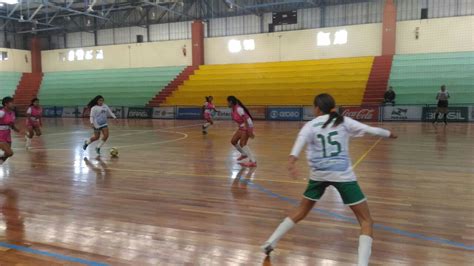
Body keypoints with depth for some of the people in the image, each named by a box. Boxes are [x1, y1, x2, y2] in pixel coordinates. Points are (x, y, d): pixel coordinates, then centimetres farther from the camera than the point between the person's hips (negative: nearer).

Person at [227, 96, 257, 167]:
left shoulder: (238, 109, -22)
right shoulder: (233, 109, 6)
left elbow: (246, 120, -24)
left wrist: (249, 132, -26)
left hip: (247, 126, -9)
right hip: (241, 127, 9)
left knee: (242, 143, -17)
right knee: (233, 141, 9)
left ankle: (253, 162, -16)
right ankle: (244, 154, 31)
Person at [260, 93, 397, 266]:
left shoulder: (310, 125, 5)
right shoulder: (343, 121, 7)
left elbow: (300, 140, -16)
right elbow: (370, 129, 6)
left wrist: (292, 161, -32)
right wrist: (389, 134, 25)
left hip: (319, 174, 2)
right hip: (342, 174, -2)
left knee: (301, 211, 24)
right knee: (366, 220, 9)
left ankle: (270, 243, 26)